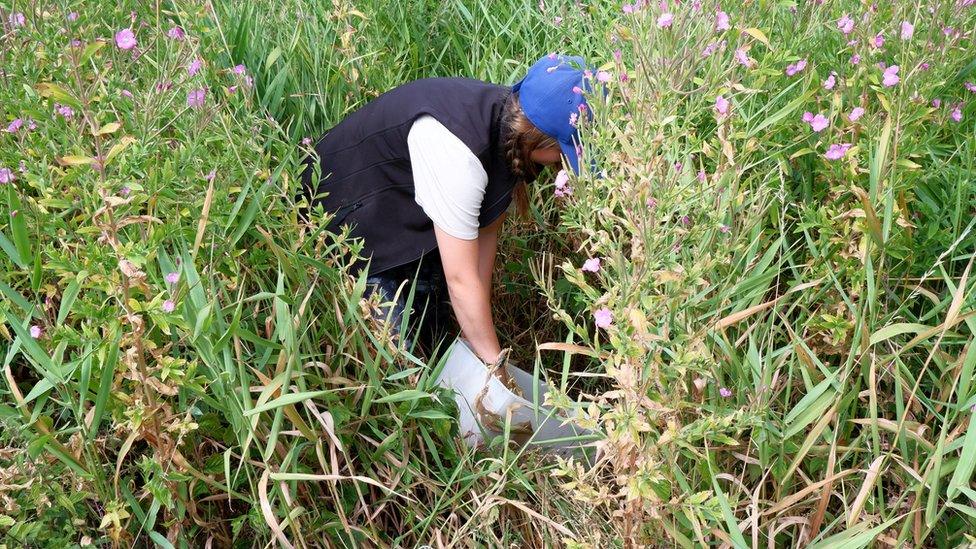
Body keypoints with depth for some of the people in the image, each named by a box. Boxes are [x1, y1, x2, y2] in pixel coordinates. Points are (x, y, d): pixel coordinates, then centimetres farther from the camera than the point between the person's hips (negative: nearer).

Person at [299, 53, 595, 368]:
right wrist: (495, 364, -23)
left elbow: (485, 234, -9)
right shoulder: (458, 153, -39)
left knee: (431, 340, 13)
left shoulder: (511, 118, -13)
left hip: (409, 224, 8)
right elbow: (461, 279, -32)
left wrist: (476, 328, -9)